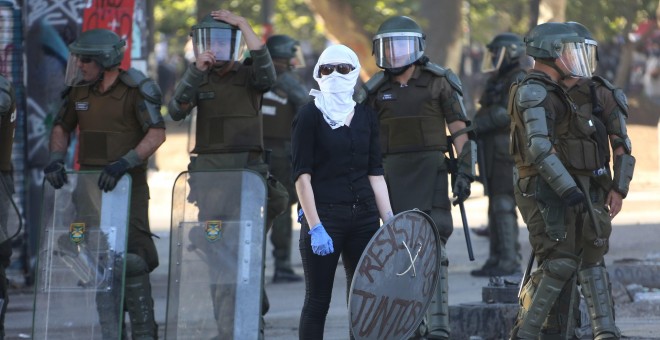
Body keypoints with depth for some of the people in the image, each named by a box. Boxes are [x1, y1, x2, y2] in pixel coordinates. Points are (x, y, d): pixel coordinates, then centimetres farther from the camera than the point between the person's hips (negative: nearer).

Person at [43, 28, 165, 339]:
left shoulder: (136, 90, -11)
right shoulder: (80, 91, 6)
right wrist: (56, 159, -1)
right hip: (90, 185, 6)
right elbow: (61, 127, 18)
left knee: (131, 259, -13)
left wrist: (124, 163, -26)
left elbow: (157, 134, -17)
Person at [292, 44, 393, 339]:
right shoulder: (310, 115, -3)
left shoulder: (366, 116, 11)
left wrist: (389, 219, 3)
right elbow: (302, 174, -8)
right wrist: (314, 227, -16)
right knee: (318, 301, -2)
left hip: (363, 216, 5)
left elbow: (375, 173, 12)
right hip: (324, 215, -5)